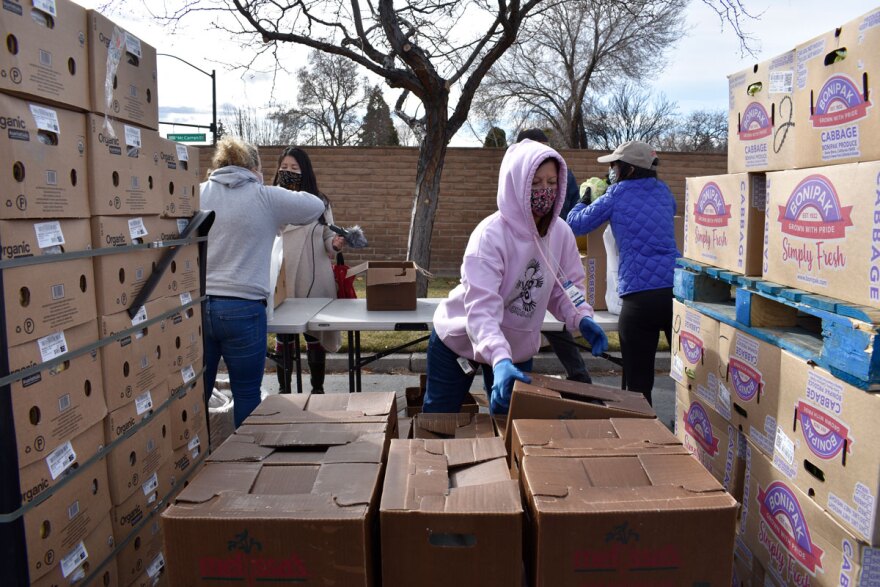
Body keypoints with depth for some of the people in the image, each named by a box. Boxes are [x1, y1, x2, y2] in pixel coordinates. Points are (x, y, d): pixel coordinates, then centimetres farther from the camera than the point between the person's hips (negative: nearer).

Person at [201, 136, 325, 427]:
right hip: (242, 309, -3)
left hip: (197, 305, 4)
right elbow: (316, 206, 13)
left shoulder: (198, 194, 7)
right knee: (246, 393, 9)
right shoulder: (266, 198, -1)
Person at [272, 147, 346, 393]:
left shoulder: (319, 201, 5)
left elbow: (328, 238, 8)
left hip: (314, 280, 1)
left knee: (315, 336, 9)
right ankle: (283, 389, 24)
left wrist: (336, 244, -12)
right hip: (282, 280, -1)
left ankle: (317, 389, 23)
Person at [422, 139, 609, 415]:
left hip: (517, 347, 5)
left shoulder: (561, 233, -13)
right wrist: (499, 359, -53)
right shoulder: (490, 234, -31)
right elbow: (481, 307, -39)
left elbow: (564, 286, -1)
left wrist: (582, 318, -21)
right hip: (459, 340, -4)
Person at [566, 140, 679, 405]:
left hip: (639, 297, -4)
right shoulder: (662, 190, 16)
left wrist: (583, 202, 33)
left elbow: (575, 224, 11)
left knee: (638, 382, 5)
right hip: (677, 289, 4)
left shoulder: (617, 194, 4)